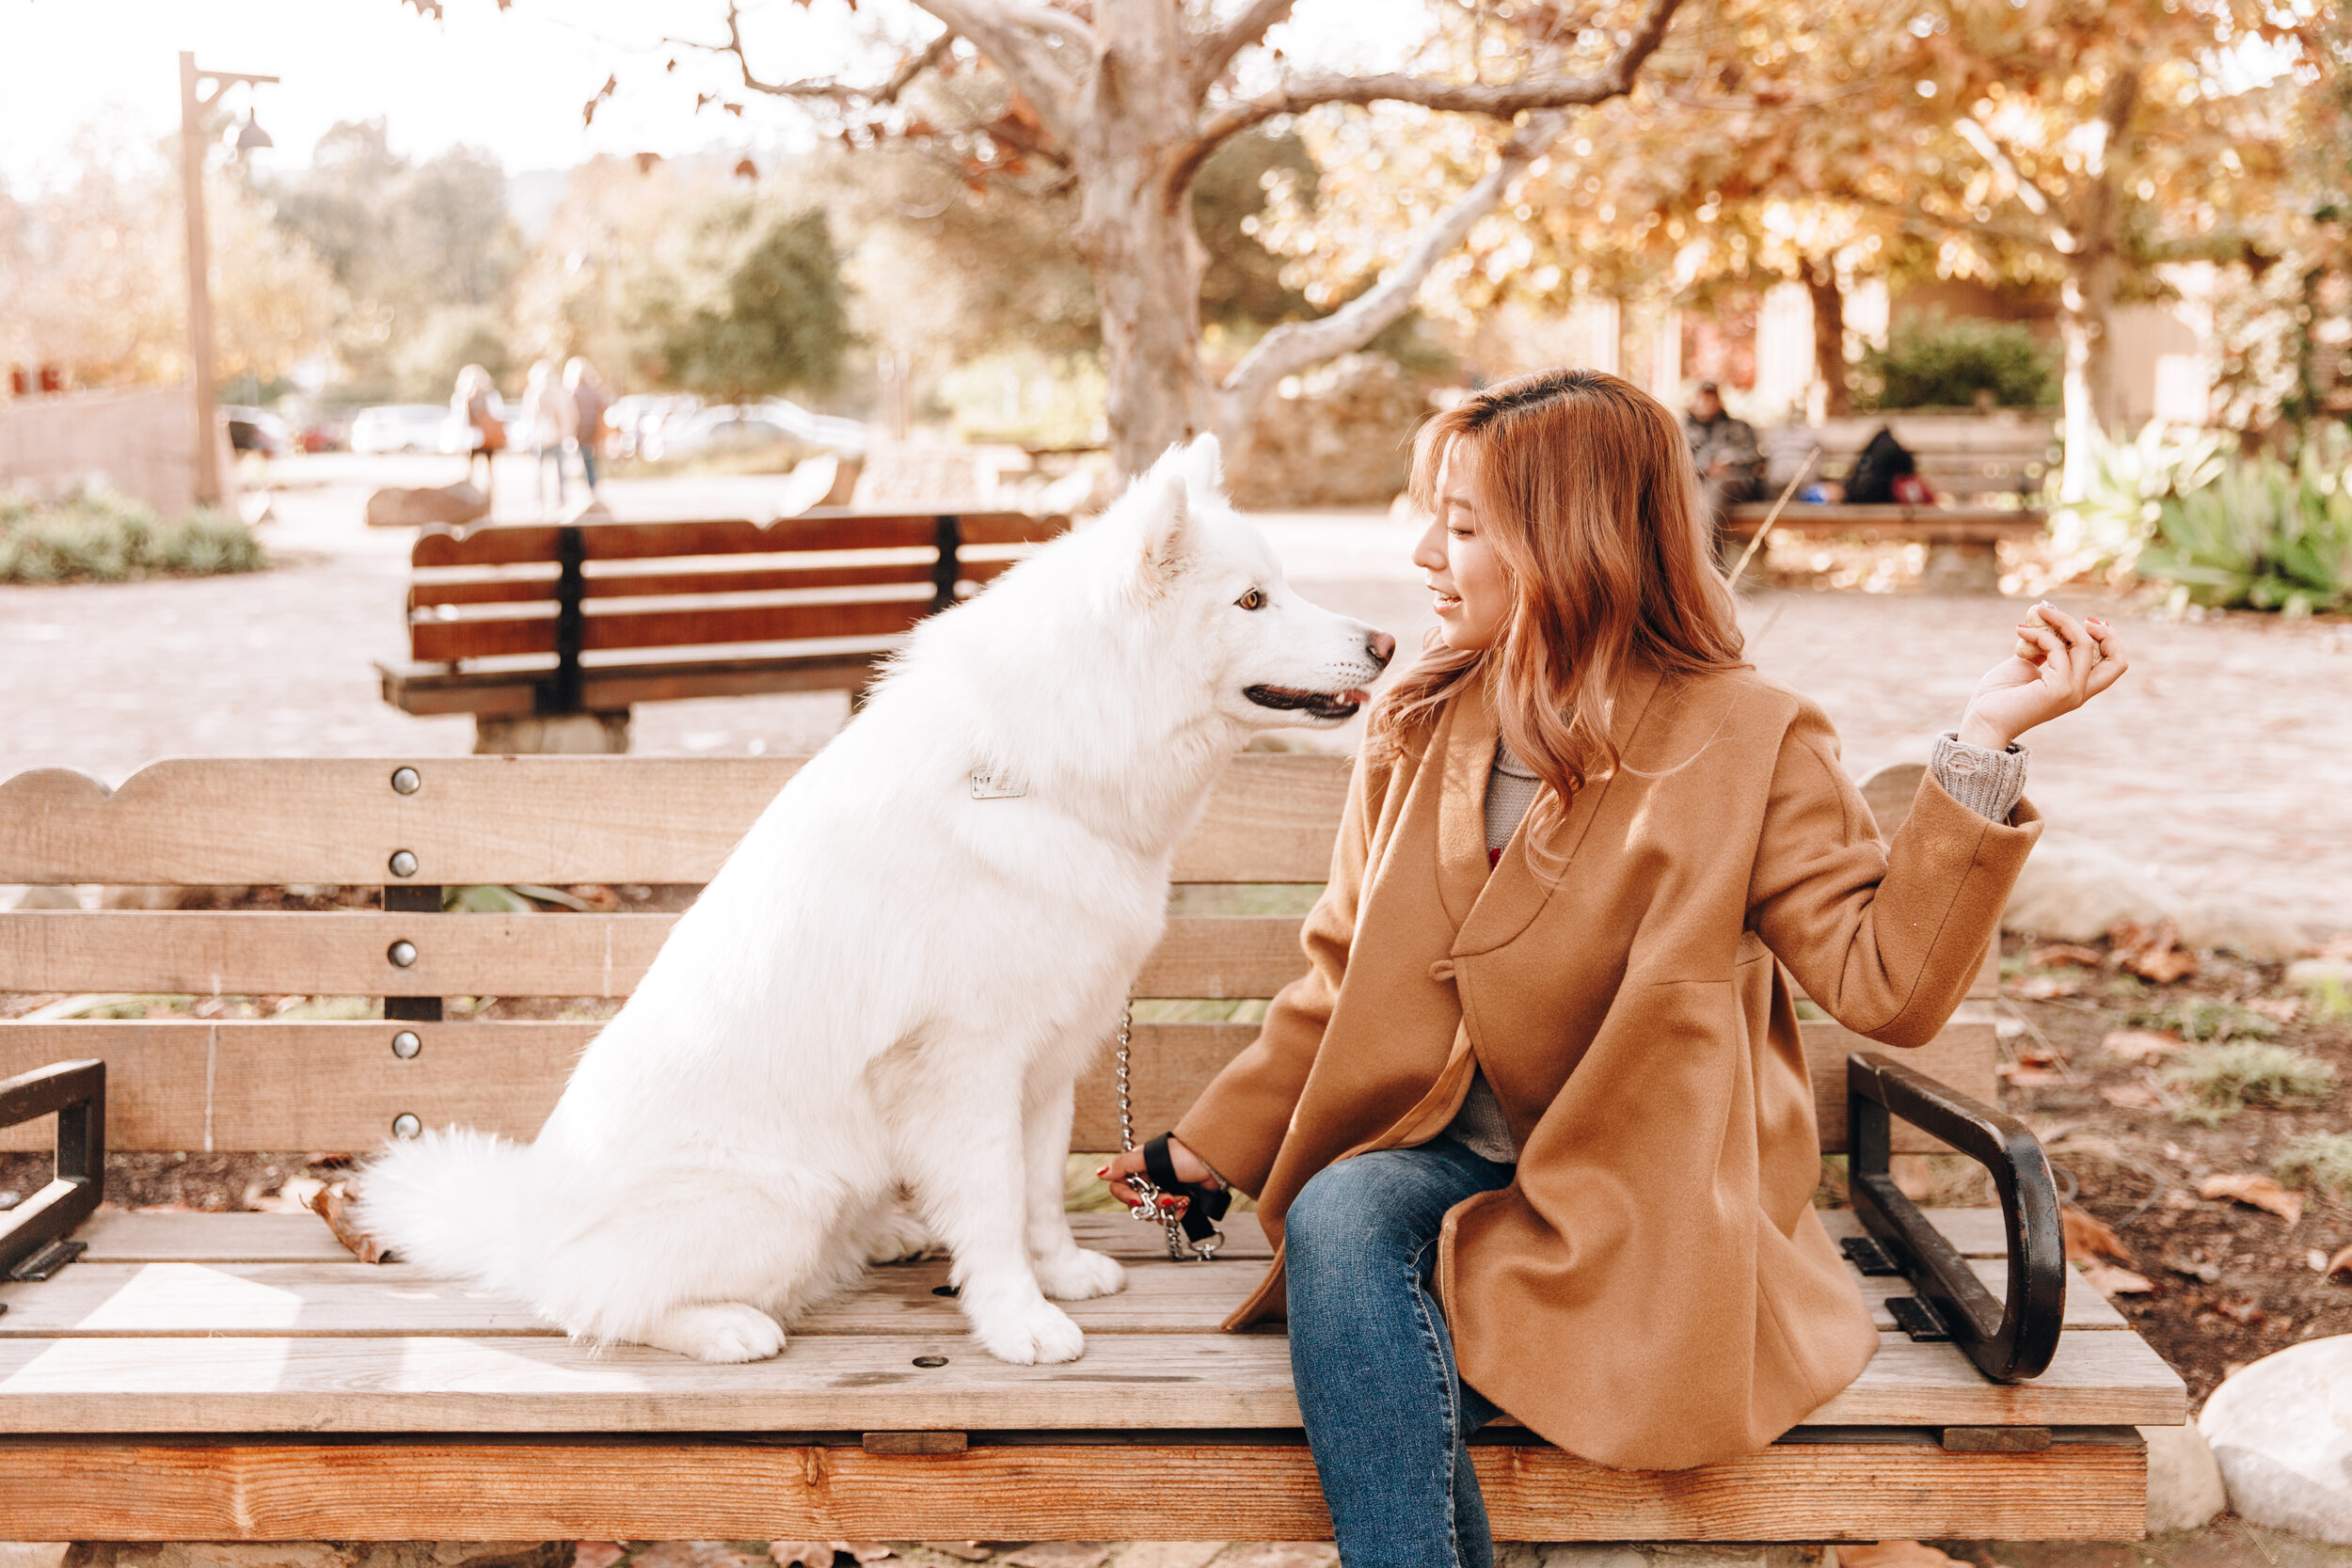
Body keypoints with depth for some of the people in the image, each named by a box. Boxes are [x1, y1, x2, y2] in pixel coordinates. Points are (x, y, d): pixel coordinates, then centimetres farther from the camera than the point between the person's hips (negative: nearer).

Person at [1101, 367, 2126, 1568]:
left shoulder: (1737, 741, -9)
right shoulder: (1416, 726, 5)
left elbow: (1886, 981, -18)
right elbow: (1344, 979, 15)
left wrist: (1982, 747, -26)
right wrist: (1215, 1145, 14)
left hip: (1640, 1209, -4)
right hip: (1451, 1160, 5)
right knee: (1337, 1217, -29)